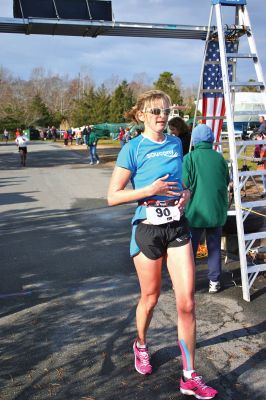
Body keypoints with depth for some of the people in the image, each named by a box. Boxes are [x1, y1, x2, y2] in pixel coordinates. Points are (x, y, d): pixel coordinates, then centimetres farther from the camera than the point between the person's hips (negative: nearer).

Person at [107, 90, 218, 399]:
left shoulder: (176, 144, 8)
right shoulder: (133, 148, -7)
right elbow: (112, 196, -10)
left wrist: (186, 192, 2)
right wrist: (150, 190, -20)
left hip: (177, 225, 4)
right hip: (148, 227, -3)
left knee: (187, 302, -1)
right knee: (150, 297, 13)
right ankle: (141, 345, 44)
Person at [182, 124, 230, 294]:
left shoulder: (190, 158, -11)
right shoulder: (219, 157, 0)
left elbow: (184, 185, -15)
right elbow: (227, 181, 8)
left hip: (196, 211, -3)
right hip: (217, 210, 3)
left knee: (190, 247, 9)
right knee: (214, 246, 14)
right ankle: (214, 281, 19)